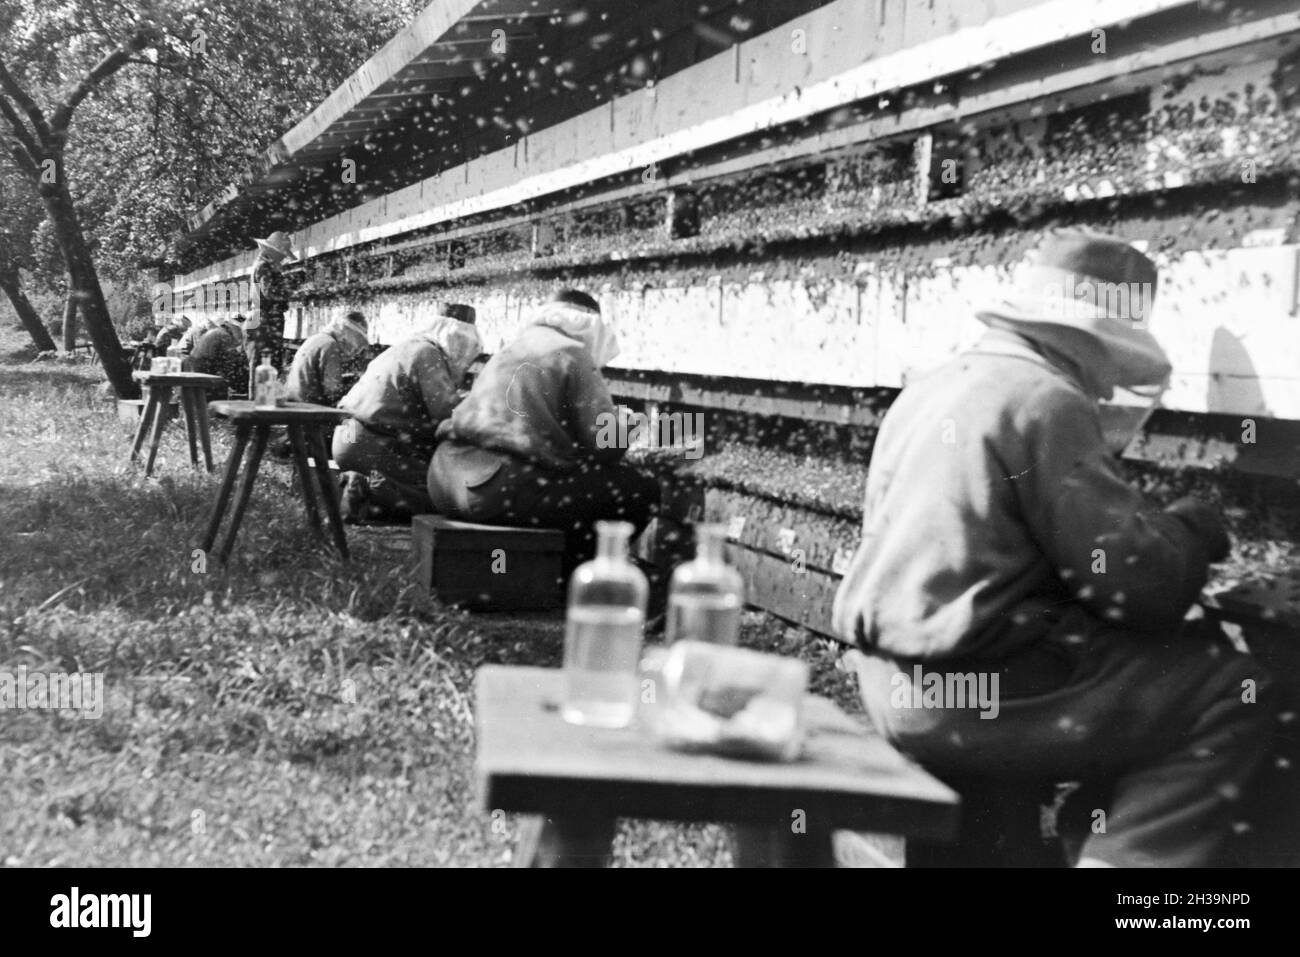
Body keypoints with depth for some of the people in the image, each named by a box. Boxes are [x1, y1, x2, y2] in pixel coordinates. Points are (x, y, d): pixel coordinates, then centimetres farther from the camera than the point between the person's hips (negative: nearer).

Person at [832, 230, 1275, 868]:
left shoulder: (930, 389, 13)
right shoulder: (1046, 402, -14)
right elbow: (1135, 586, -16)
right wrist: (1198, 527, 5)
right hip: (974, 697, -9)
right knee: (1232, 693, -3)